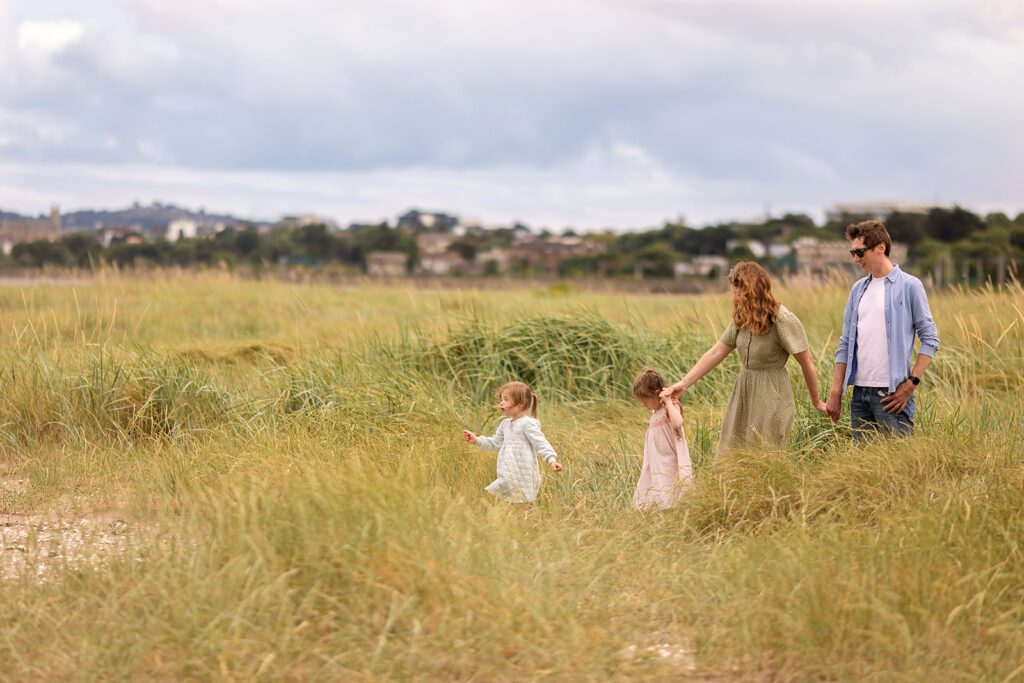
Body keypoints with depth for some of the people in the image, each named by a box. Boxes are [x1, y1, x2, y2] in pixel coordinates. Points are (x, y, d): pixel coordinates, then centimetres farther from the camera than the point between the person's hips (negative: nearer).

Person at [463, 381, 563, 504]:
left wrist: (552, 460, -27)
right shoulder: (505, 424, 14)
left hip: (523, 476, -8)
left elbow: (541, 444, -14)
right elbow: (495, 443, 25)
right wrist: (477, 440, 16)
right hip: (509, 476, 8)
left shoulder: (528, 424, -10)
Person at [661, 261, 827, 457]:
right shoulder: (742, 319, 4)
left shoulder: (783, 320, -17)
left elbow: (806, 362, -11)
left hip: (771, 399, -7)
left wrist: (816, 401, -2)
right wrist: (683, 384, 0)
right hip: (743, 395, 7)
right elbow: (715, 353, 5)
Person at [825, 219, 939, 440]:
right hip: (860, 393, 6)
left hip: (891, 393, -6)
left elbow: (930, 339, -4)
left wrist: (911, 383, -12)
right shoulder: (858, 289, 14)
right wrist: (836, 392, 9)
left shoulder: (909, 286, -3)